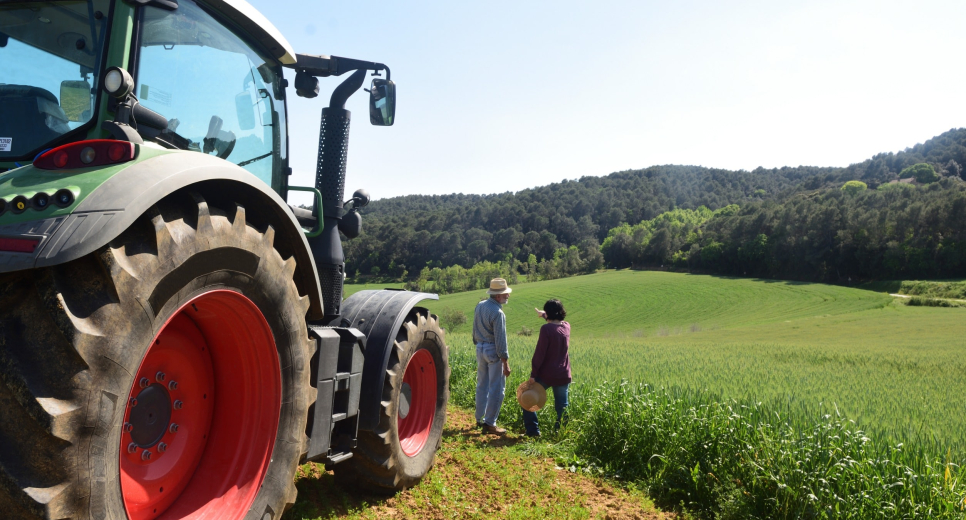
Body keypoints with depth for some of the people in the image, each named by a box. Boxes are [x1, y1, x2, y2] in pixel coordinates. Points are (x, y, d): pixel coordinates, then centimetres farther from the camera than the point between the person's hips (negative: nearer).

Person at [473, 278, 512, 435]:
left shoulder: (479, 306, 5)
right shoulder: (498, 313, -21)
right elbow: (500, 341, -20)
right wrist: (506, 363, -15)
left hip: (480, 349, 9)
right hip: (493, 351, -9)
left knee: (482, 385, 18)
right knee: (496, 388, 0)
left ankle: (480, 419, 27)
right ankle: (489, 424, 3)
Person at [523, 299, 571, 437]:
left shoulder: (546, 329, -15)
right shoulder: (566, 327, 3)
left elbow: (539, 354, -17)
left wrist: (533, 375, -13)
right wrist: (543, 315, 44)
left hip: (546, 375, -5)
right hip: (563, 376, 5)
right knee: (562, 406, 13)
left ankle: (533, 430, 9)